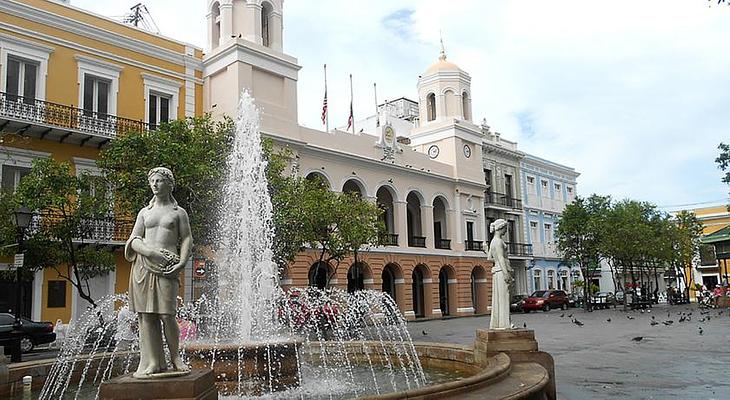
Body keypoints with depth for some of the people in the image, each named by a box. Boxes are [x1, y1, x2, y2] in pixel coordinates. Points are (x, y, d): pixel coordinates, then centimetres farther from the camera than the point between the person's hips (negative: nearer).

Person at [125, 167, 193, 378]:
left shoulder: (178, 212, 12)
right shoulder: (144, 212, 18)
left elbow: (187, 240, 5)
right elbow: (133, 240, 11)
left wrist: (182, 263, -11)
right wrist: (152, 252, -8)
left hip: (166, 268, -3)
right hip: (143, 265, 3)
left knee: (167, 315, -10)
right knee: (146, 315, -2)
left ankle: (175, 357, 7)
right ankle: (152, 363, 3)